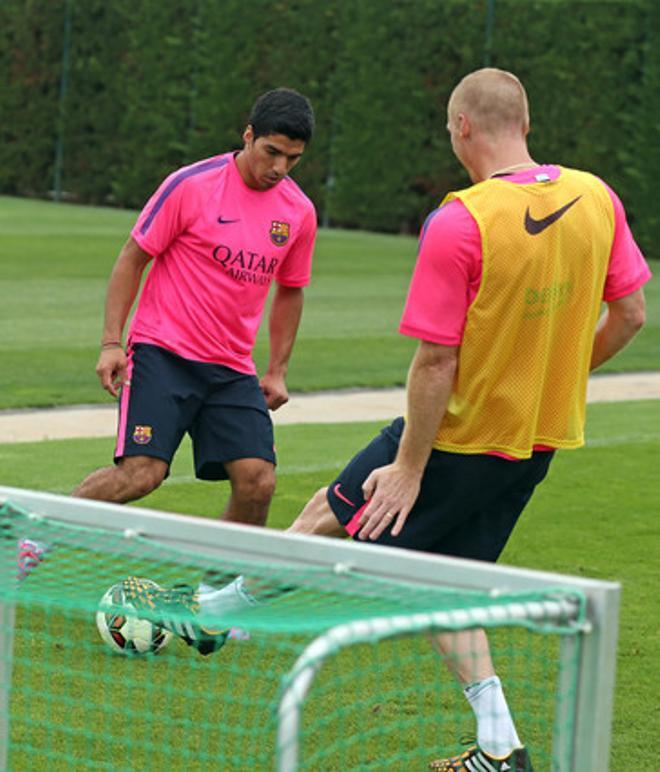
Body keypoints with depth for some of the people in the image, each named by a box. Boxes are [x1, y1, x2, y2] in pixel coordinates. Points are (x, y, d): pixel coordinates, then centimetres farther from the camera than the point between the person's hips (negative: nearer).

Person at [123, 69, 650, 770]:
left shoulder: (459, 224, -22)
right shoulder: (596, 199, -4)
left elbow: (435, 361, -21)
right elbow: (630, 313, 5)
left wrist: (409, 466, -14)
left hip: (460, 436, -6)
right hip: (540, 440, 6)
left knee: (326, 517, 14)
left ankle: (213, 609, 32)